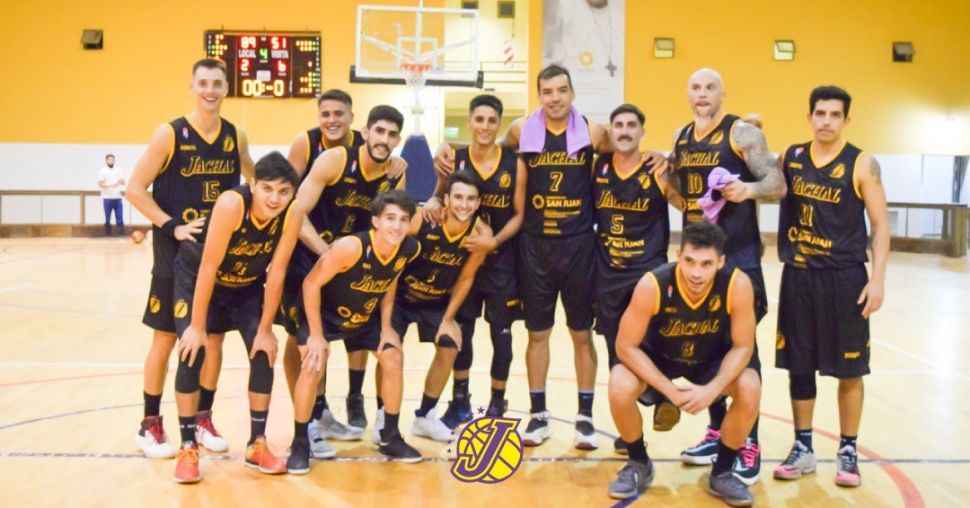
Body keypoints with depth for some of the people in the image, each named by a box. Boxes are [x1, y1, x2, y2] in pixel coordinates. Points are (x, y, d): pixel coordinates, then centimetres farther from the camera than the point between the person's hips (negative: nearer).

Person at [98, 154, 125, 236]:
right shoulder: (102, 171, 0)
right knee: (107, 218, 3)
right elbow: (100, 184, -7)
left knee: (120, 216, -1)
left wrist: (121, 181, -16)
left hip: (117, 197, 3)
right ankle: (107, 234, 8)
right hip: (107, 198, -3)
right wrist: (111, 185, -21)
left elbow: (123, 182, 8)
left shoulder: (118, 170, 11)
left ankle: (121, 234, -1)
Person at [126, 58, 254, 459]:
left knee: (214, 339, 8)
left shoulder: (236, 137, 3)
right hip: (176, 251, -3)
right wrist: (173, 227, -18)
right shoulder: (169, 134, -8)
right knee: (165, 339, 3)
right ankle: (150, 425, 16)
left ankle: (203, 419, 23)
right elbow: (135, 189, -9)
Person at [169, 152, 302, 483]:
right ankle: (188, 448, -1)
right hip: (197, 278, -3)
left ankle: (257, 444, 9)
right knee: (192, 352, -14)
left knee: (264, 353, -5)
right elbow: (209, 266, -31)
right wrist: (197, 326, -26)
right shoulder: (231, 204, -36)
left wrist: (265, 329, -14)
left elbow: (276, 273, -19)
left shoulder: (292, 214, -26)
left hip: (247, 286, 3)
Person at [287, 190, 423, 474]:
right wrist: (316, 335, -24)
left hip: (366, 317, 6)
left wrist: (386, 326, -2)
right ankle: (300, 444, -1)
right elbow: (311, 284, -28)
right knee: (312, 367, -19)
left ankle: (390, 437, 20)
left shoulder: (410, 250, -21)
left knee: (394, 359, 3)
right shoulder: (350, 247, -38)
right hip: (325, 312, -5)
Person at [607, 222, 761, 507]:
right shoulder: (652, 285, -35)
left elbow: (742, 347, -18)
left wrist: (712, 389, -32)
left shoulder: (738, 285, -31)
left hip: (712, 358, 1)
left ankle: (721, 473, 0)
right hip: (657, 355, -1)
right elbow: (626, 347, -25)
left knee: (750, 389, -25)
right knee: (620, 388, -28)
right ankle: (639, 465, 2)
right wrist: (670, 391, -29)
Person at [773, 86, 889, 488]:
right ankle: (803, 448, 22)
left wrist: (878, 279, -11)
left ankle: (848, 451, 19)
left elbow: (880, 225, -3)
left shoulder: (862, 165, -4)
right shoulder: (790, 157, 5)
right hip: (798, 275, 3)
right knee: (798, 366, 8)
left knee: (848, 369, 5)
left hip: (844, 277, -3)